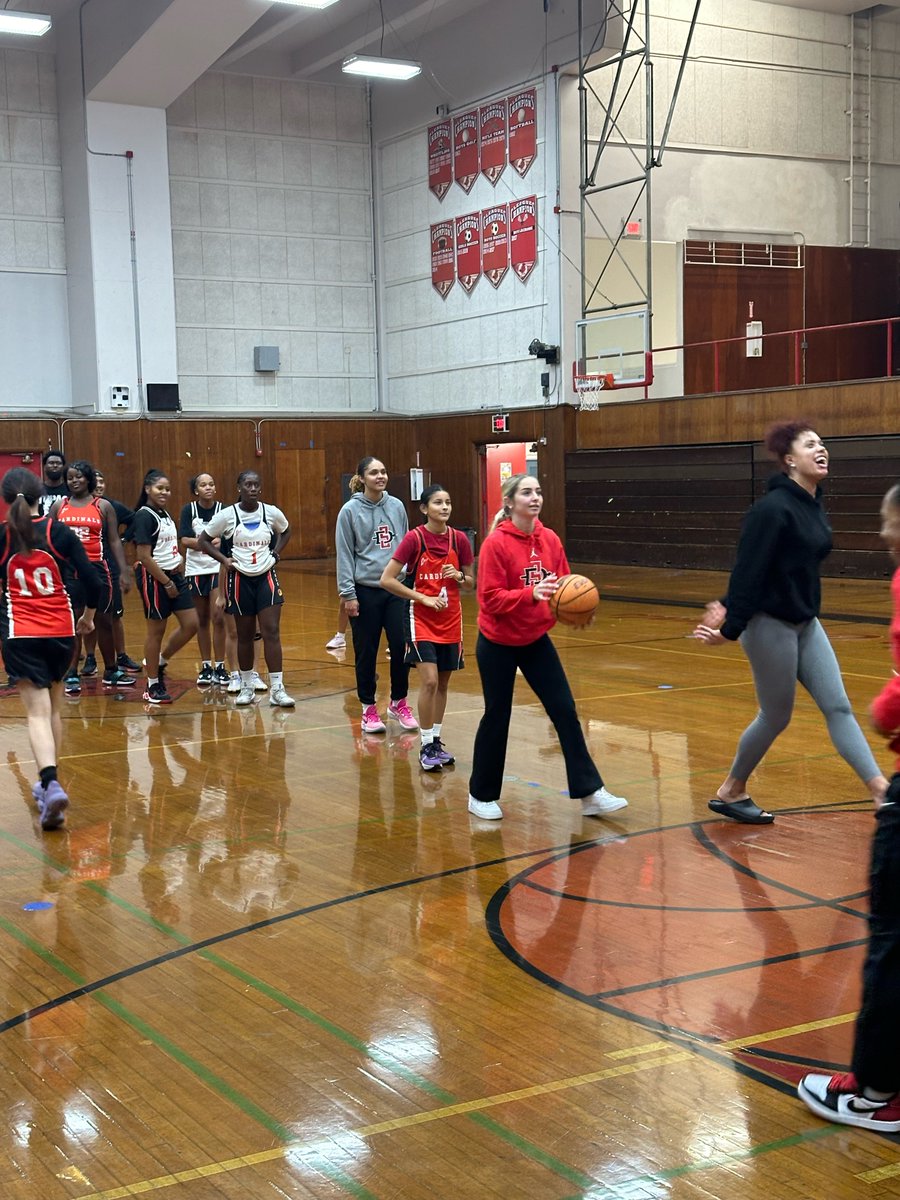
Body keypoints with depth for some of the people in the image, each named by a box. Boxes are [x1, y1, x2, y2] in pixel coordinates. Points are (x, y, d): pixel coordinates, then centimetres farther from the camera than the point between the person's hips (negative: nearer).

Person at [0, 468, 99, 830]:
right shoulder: (59, 532, -1)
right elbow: (90, 580, -3)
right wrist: (88, 616, 15)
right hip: (61, 631, 2)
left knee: (37, 712, -5)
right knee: (53, 707, 18)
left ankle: (51, 784, -25)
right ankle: (47, 783, 27)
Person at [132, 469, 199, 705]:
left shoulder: (165, 515, 13)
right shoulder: (144, 516, -13)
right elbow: (144, 556, -19)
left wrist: (178, 575, 11)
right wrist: (166, 582, -17)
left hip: (174, 575, 9)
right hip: (154, 578, -8)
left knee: (191, 624, 5)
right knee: (156, 630, -1)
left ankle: (159, 661, 25)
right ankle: (153, 686, 10)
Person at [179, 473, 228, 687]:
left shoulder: (223, 509, -4)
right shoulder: (189, 510, -4)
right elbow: (185, 540, -12)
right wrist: (209, 542, -25)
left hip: (218, 568, -1)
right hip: (196, 570, 1)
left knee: (218, 617, -7)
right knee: (202, 620, 8)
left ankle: (219, 667, 1)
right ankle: (206, 667, 17)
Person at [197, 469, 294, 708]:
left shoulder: (271, 512, -3)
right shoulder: (227, 515, -8)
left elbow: (285, 532, 18)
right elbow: (202, 541, 2)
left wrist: (275, 554, 5)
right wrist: (224, 559, -8)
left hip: (266, 578, 1)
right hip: (240, 580, -1)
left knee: (272, 632, -7)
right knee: (245, 636, 8)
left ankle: (277, 690, -5)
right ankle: (247, 687, 23)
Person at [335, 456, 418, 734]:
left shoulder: (396, 506, 5)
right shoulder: (350, 510, -6)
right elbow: (344, 554, -5)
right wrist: (347, 593, -8)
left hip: (396, 589, 3)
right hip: (365, 591, -3)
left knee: (401, 647, 1)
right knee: (366, 652, 5)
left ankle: (399, 703, 20)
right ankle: (368, 709, 18)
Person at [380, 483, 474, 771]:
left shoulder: (459, 540, -1)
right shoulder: (414, 538, -12)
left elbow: (470, 583, 10)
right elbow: (387, 579, -13)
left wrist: (458, 576, -12)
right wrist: (423, 598, -15)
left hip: (451, 620, 4)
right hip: (422, 619, -4)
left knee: (443, 683, 11)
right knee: (429, 680, -13)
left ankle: (436, 740, 24)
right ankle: (426, 747, -2)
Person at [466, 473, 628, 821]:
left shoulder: (550, 540, -3)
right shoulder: (496, 543, -17)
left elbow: (563, 586, 3)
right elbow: (491, 598, -21)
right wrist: (531, 593, -35)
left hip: (535, 640, 5)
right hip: (498, 644, -5)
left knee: (565, 711, 0)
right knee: (497, 717, 6)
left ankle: (590, 794, 4)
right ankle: (481, 796, 24)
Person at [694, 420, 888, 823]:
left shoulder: (813, 506, 7)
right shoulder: (773, 509, -20)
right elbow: (749, 569, -20)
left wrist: (728, 605, 10)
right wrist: (730, 627, -19)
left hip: (805, 623, 8)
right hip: (771, 625, -8)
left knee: (838, 706, 4)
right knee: (776, 717, 5)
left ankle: (881, 789, 4)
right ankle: (730, 792, 23)